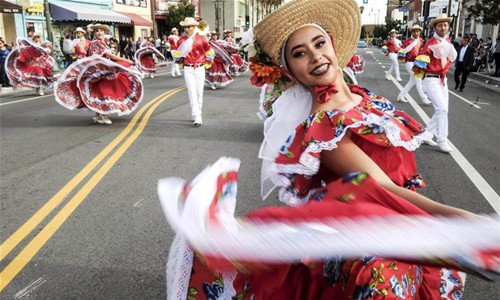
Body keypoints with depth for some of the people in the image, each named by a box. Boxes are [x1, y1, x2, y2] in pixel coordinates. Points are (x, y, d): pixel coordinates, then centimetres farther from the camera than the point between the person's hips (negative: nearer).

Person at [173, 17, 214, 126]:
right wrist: (177, 55, -6)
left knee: (199, 92, 6)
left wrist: (206, 63, 12)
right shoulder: (181, 41, 2)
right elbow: (178, 55, 14)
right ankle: (197, 117, -15)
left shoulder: (201, 39, -1)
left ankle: (198, 113, 22)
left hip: (200, 69, 0)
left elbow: (209, 53, 11)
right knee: (192, 92, -11)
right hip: (188, 69, 0)